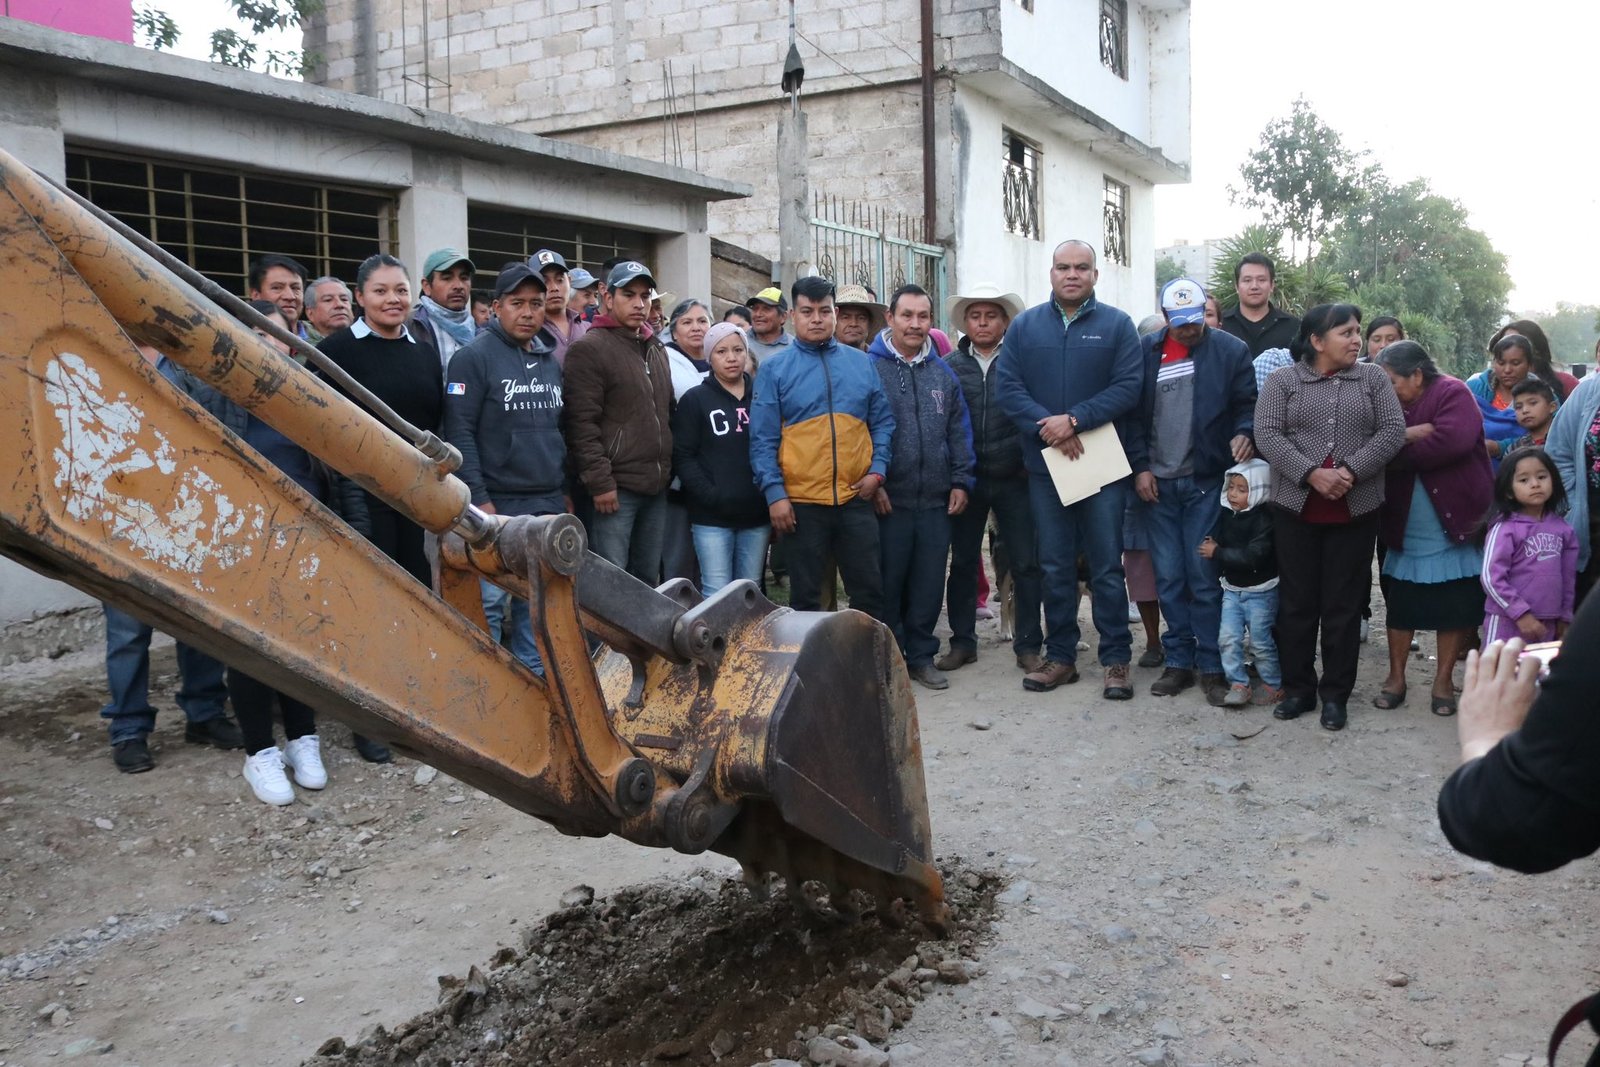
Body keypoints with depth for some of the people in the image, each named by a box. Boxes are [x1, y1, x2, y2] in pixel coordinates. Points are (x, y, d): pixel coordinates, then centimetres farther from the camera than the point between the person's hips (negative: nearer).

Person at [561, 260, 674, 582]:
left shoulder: (657, 350, 18)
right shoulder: (589, 349, -7)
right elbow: (582, 423, -14)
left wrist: (669, 471, 16)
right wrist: (600, 481, -18)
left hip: (656, 487, 8)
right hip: (616, 487, -7)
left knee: (649, 581, 14)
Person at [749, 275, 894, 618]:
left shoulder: (862, 364, 9)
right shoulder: (774, 369, 1)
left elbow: (882, 422, 11)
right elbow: (763, 438, -3)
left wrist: (877, 470, -3)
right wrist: (774, 494, -10)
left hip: (856, 498, 2)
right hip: (801, 502, -2)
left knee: (868, 588, 8)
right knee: (806, 595, 8)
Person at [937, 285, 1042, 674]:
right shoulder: (951, 366, 5)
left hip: (1014, 480, -1)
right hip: (966, 479, 2)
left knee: (1026, 564, 3)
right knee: (963, 563, 9)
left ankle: (1028, 645, 14)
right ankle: (962, 642, 20)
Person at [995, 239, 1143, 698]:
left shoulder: (1117, 325, 1)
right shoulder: (1025, 325, 7)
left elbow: (1128, 386, -8)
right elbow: (1007, 387, -1)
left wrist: (1074, 419, -18)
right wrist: (1047, 426, -15)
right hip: (1045, 464, 2)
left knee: (1107, 566, 2)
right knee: (1054, 566, 9)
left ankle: (1117, 659, 11)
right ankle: (1060, 656, 20)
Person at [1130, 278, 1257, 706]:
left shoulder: (1230, 350, 0)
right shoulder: (1146, 351, 5)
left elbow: (1248, 405, 2)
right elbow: (1132, 413, 7)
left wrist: (1243, 434, -18)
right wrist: (1139, 467, 1)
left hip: (1206, 481, -2)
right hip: (1158, 483, 3)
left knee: (1204, 578, 0)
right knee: (1168, 579, 8)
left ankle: (1212, 667, 10)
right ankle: (1178, 662, 18)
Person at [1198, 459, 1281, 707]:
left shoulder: (1264, 519, -19)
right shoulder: (1225, 514, 2)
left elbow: (1253, 556, -27)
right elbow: (1213, 541, 11)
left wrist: (1218, 553, -24)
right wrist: (1211, 546, -12)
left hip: (1260, 591, -6)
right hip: (1232, 589, 6)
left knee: (1261, 641, 4)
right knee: (1228, 638, 0)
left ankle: (1273, 685, 21)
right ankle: (1238, 685, 7)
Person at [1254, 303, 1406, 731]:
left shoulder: (1374, 379, 8)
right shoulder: (1282, 380, 3)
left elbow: (1392, 431, -1)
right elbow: (1267, 435, -6)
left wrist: (1351, 471, -15)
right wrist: (1311, 473, -18)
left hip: (1357, 510, 1)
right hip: (1296, 507, 0)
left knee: (1344, 604, 5)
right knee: (1296, 602, 6)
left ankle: (1335, 694, 14)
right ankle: (1297, 688, 18)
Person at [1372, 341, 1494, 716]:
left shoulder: (1451, 393, -8)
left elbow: (1453, 440, -24)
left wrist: (1399, 452, -14)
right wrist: (1413, 434, -21)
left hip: (1454, 521, -4)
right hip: (1406, 527, 4)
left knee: (1455, 604, 4)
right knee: (1400, 602, 8)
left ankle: (1443, 679, 16)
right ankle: (1396, 676, 19)